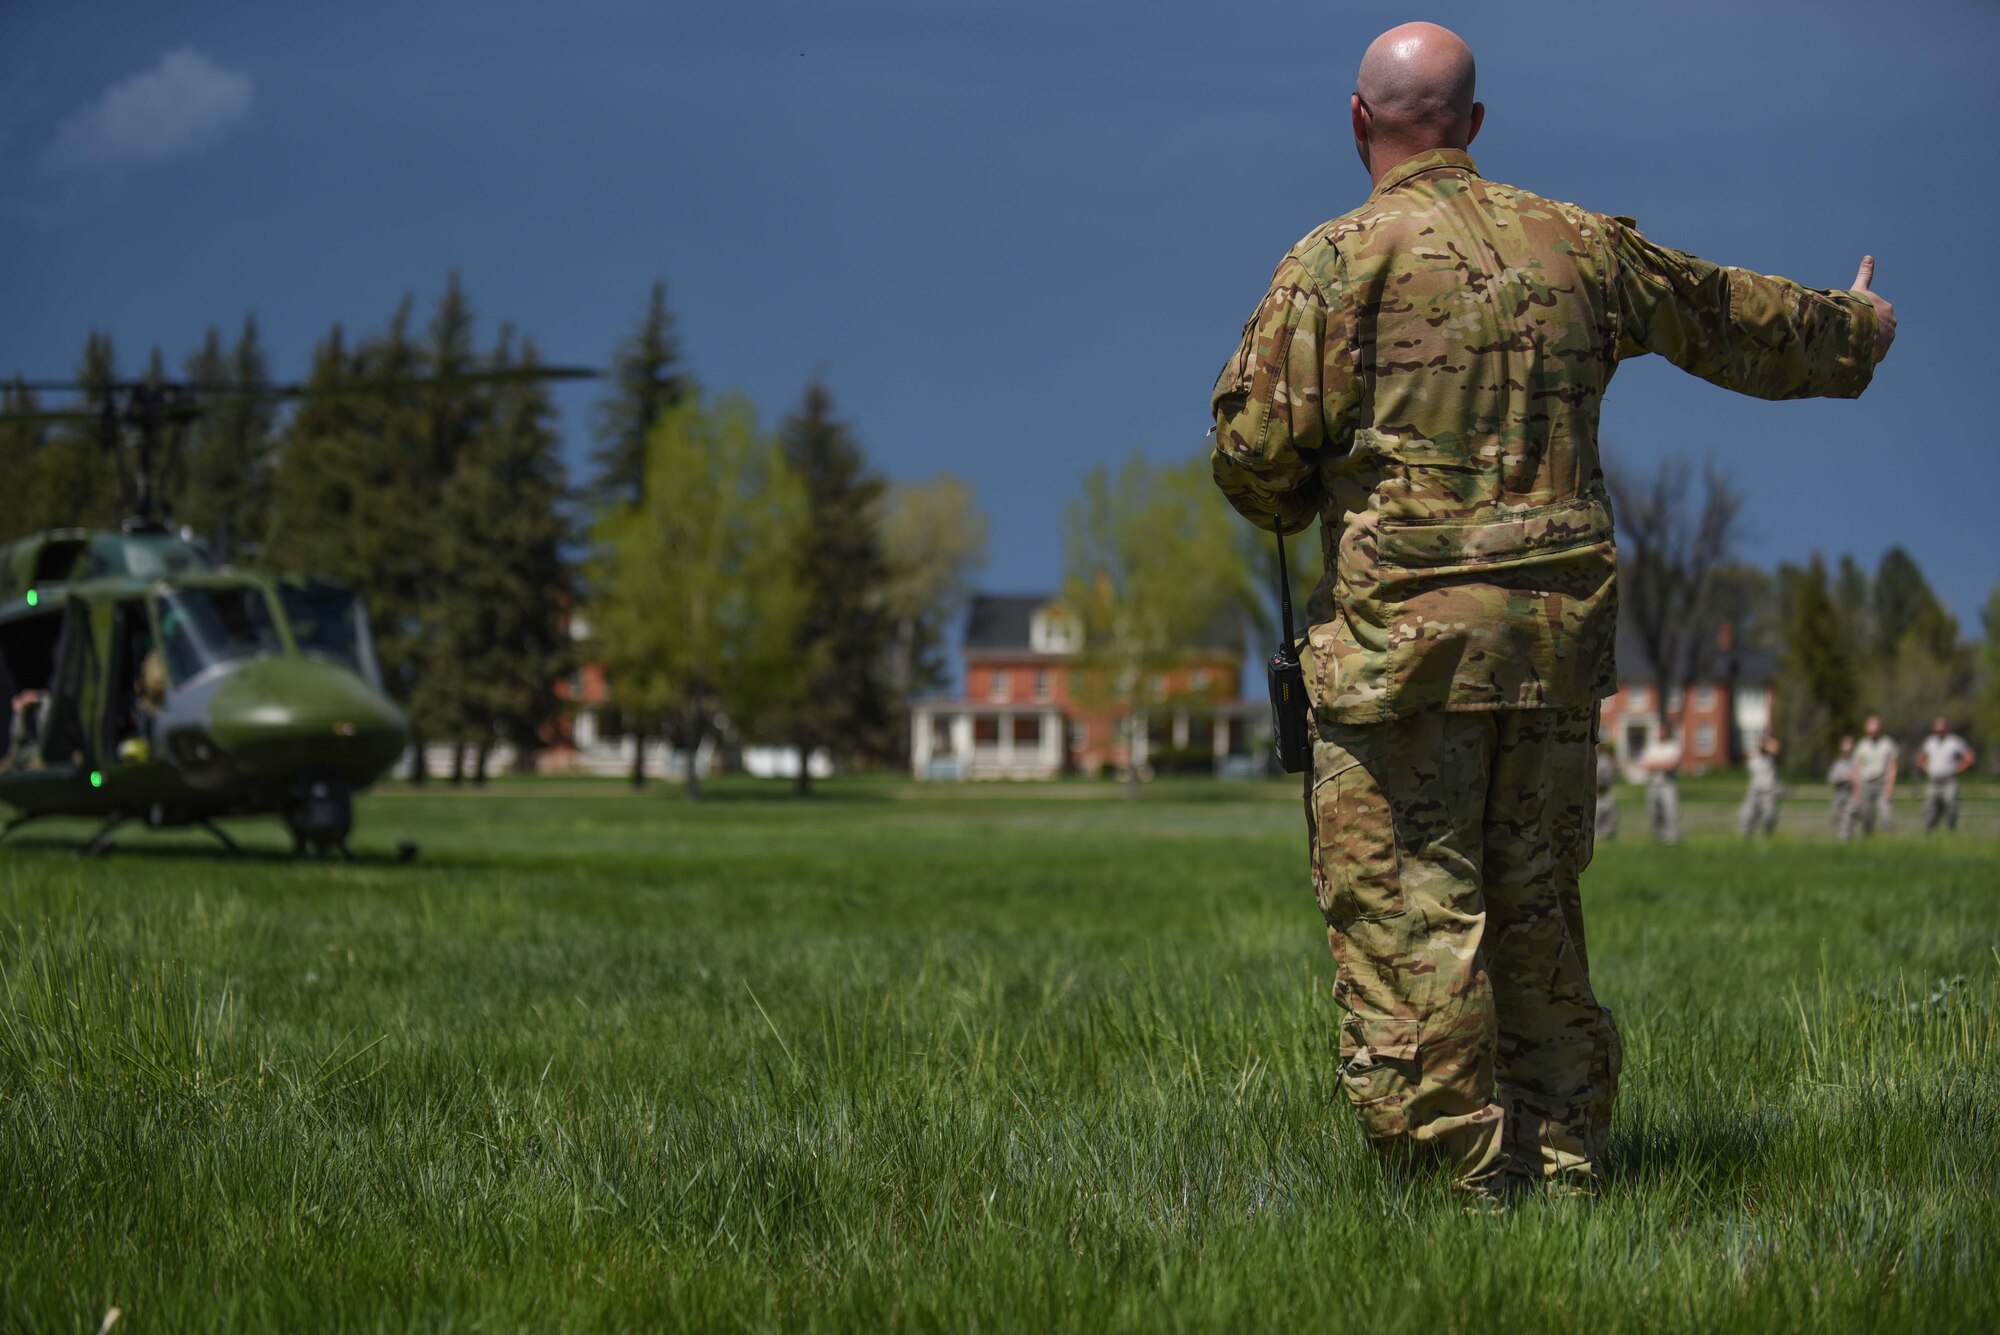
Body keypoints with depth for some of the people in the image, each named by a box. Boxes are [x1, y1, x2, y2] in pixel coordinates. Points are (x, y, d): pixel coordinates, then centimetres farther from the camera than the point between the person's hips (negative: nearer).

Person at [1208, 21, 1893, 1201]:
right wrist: (1855, 330, 44)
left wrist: (1295, 505, 17)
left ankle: (1457, 1175, -7)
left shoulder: (1338, 261, -4)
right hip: (1561, 628, 5)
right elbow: (1732, 319, 25)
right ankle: (1564, 1169, 16)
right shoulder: (1579, 246, 11)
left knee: (1404, 906, -3)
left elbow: (1254, 451, -7)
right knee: (1536, 908, 13)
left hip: (1404, 629, -5)